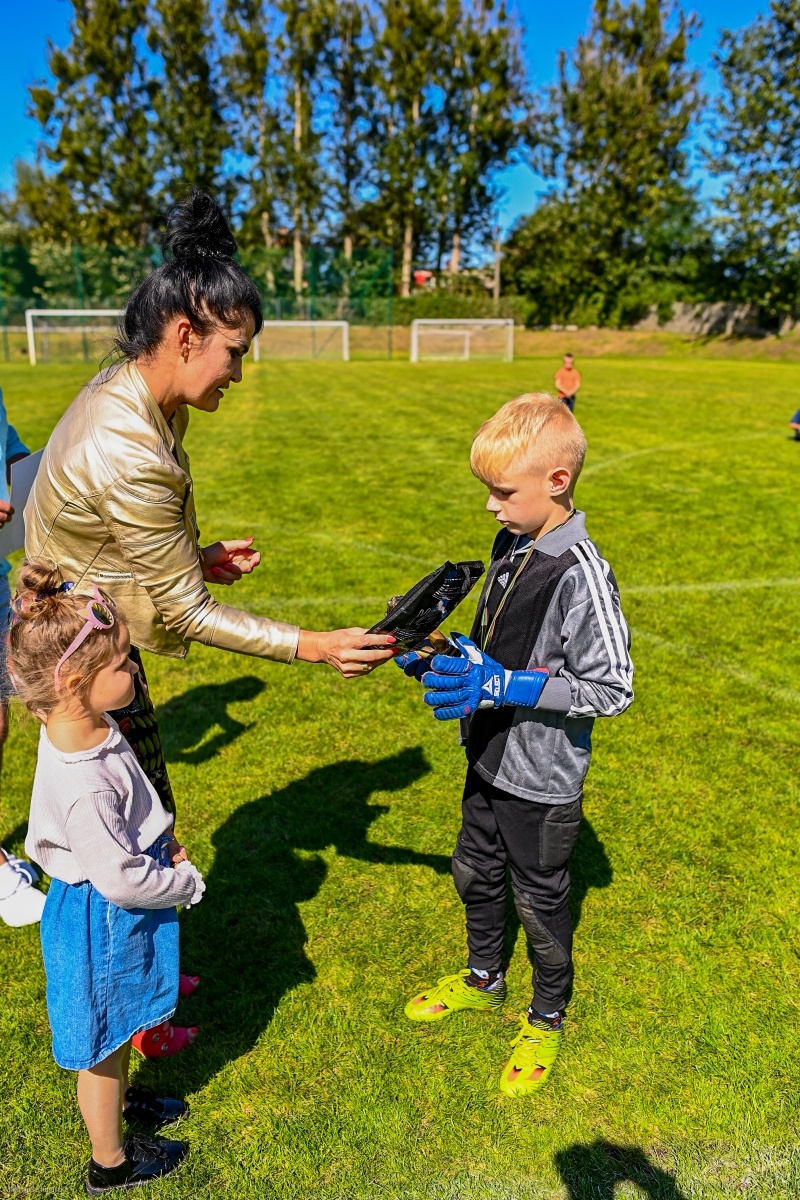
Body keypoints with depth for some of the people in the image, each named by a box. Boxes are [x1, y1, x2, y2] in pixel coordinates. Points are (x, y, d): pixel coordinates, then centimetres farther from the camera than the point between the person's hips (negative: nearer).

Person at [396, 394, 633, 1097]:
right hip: (489, 758, 8)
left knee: (540, 899, 14)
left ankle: (547, 1018, 40)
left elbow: (612, 689, -24)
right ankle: (484, 980, 50)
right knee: (476, 874, 24)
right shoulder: (512, 545, 0)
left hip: (543, 778, -8)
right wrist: (446, 658, -3)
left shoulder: (581, 574, -26)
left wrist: (505, 687, -28)